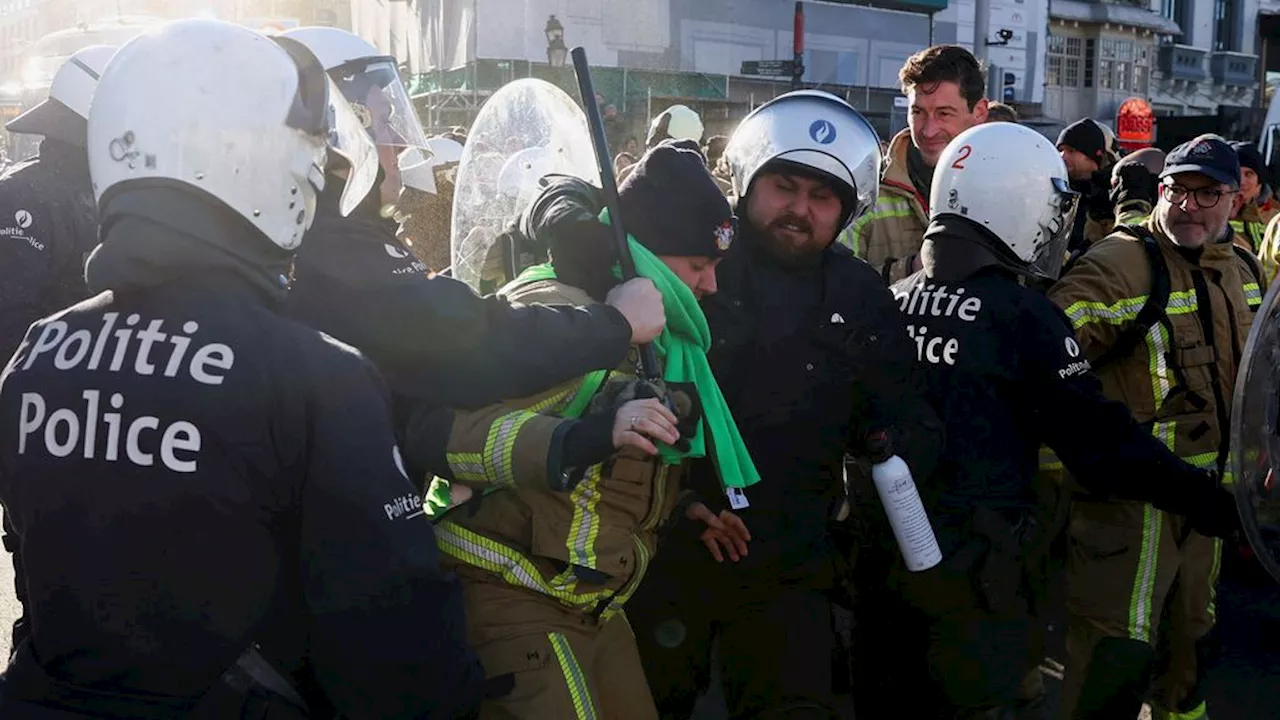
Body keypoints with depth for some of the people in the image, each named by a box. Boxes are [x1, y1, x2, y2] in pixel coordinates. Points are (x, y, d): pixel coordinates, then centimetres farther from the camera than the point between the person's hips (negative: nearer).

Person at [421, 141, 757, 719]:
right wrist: (584, 437, -44)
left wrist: (678, 506, 14)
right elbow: (450, 427, -32)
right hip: (516, 599, -9)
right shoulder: (555, 312, -18)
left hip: (592, 601, 9)